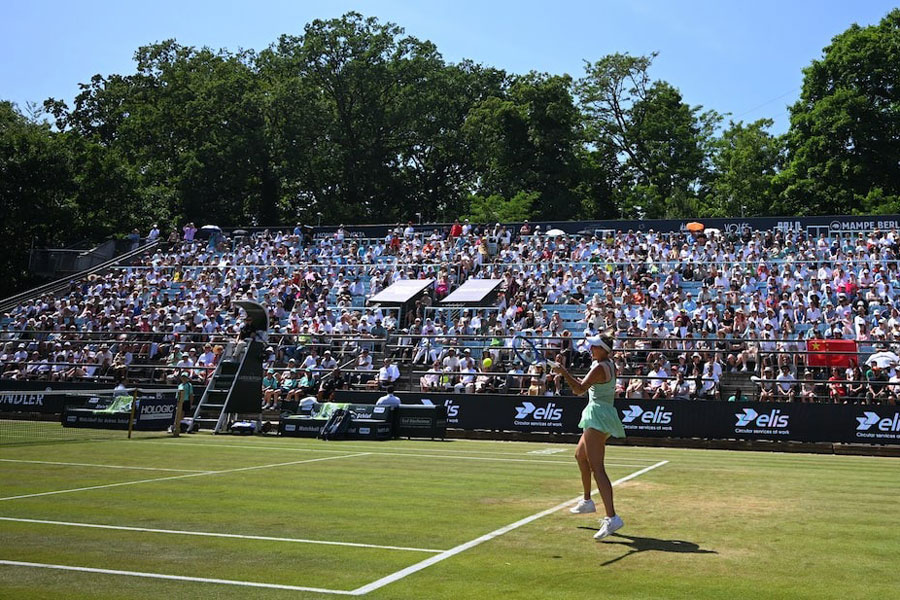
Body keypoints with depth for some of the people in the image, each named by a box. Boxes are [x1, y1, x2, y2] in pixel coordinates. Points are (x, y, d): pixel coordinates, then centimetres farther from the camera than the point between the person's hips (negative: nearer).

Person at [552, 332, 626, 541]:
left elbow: (580, 389, -23)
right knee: (580, 456, 29)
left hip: (598, 418, -11)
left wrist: (565, 373, -28)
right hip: (602, 417, 11)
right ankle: (587, 501, 41)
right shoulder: (609, 365, 15)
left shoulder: (599, 368, -15)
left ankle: (612, 517, -30)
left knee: (597, 468, -19)